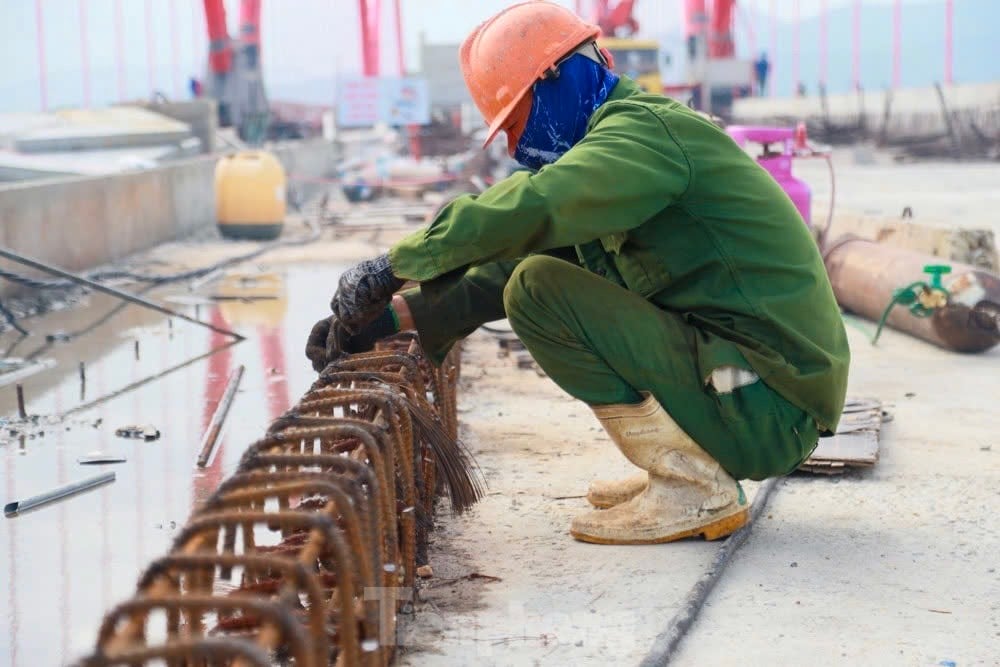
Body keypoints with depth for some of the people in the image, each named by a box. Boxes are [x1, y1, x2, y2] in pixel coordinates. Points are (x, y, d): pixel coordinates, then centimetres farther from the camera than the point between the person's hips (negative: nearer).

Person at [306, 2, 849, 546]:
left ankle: (693, 491, -12)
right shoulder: (624, 139, 18)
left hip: (765, 407, -10)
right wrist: (393, 315, 11)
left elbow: (532, 208, -29)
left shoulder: (647, 129, -11)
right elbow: (508, 263, 18)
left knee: (539, 289, -14)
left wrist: (396, 264, -21)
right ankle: (681, 468, 13)